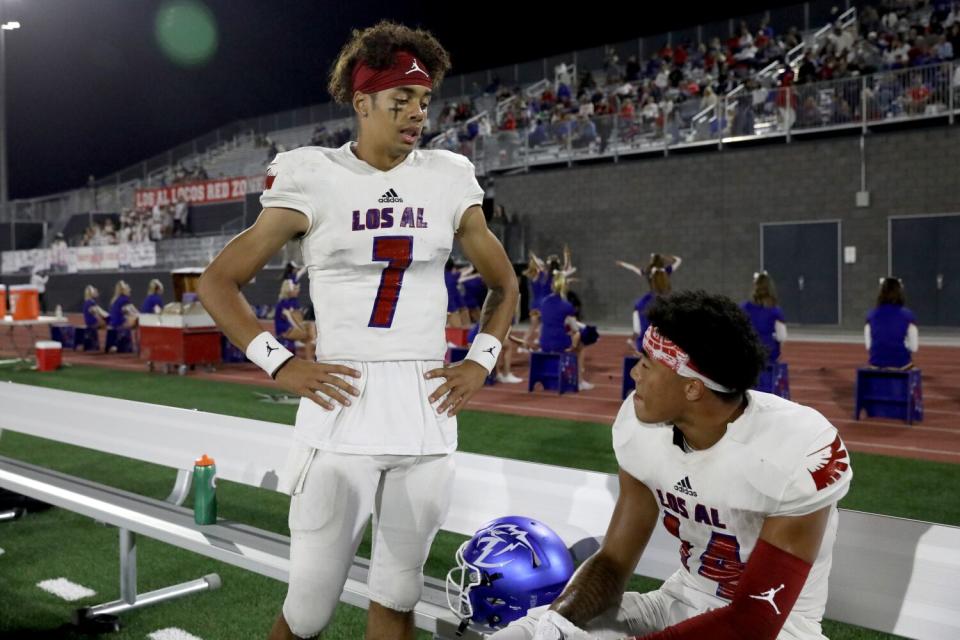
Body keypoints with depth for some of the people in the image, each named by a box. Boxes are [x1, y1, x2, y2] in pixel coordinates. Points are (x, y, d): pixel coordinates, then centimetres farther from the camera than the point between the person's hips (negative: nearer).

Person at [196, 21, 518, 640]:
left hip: (428, 408, 3)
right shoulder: (315, 180, -2)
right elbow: (219, 281, 3)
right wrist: (282, 364, -6)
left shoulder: (449, 180, 7)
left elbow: (505, 285, 20)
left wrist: (481, 361, 6)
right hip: (341, 406, -3)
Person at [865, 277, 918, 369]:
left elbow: (868, 346, 1)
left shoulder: (871, 315, -3)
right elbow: (913, 347, -6)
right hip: (901, 364, -2)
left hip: (876, 363, 2)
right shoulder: (908, 316, -8)